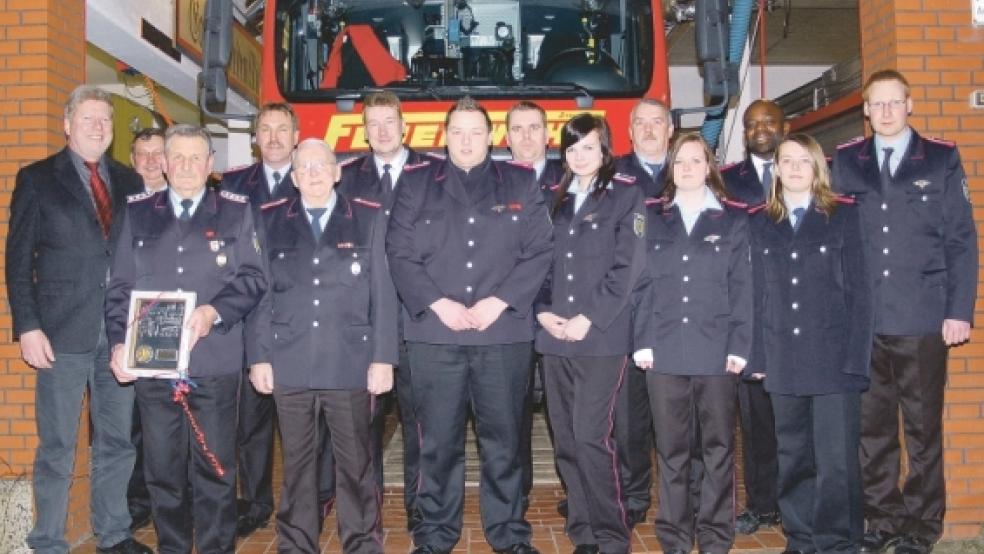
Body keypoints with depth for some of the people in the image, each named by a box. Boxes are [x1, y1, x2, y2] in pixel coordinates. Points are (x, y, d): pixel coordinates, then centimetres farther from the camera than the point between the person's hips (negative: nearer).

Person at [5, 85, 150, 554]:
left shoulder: (129, 182, 12)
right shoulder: (37, 179, 3)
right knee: (57, 447, 3)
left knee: (117, 441, 12)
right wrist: (27, 327, -9)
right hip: (64, 333, -3)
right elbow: (19, 258, -1)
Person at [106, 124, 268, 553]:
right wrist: (118, 343, -1)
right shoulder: (137, 212, 12)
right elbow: (120, 287, 10)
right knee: (162, 469, 9)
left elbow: (254, 278, 0)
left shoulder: (236, 212, 6)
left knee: (214, 470, 4)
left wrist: (215, 311, -15)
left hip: (214, 362, -2)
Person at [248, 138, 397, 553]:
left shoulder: (368, 218, 5)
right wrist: (258, 356, 1)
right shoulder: (269, 220, 10)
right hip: (290, 363, 1)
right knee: (296, 464, 9)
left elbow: (383, 293, 2)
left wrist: (383, 357, -4)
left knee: (356, 464, 4)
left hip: (351, 362, -1)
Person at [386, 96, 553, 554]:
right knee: (438, 441, 5)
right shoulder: (416, 183, 10)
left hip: (504, 331, 0)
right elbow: (399, 253, 2)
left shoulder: (521, 184, 10)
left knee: (503, 439, 7)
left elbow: (539, 252, 3)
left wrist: (498, 301, -9)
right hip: (434, 333, 0)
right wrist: (438, 304, -10)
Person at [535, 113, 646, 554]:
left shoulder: (626, 197, 2)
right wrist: (543, 311, -3)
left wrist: (588, 319, -13)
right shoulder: (555, 202, 16)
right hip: (554, 336, 5)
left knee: (590, 436, -11)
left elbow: (628, 266, -7)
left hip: (602, 336, -5)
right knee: (565, 440, 6)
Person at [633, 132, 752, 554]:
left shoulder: (734, 219, 8)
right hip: (664, 349, 1)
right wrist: (642, 341, -2)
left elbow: (743, 286, 3)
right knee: (671, 448, 6)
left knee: (718, 447, 6)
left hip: (717, 351, -1)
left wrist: (740, 345, -5)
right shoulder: (651, 218, 12)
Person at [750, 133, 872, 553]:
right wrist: (757, 356, 2)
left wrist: (856, 357, -8)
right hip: (783, 361, 3)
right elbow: (758, 293, 8)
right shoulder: (760, 222, 11)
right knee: (793, 459, 10)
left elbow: (859, 290, -1)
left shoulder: (844, 215, 4)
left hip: (834, 358, -2)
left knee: (836, 459, -1)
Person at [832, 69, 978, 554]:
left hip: (923, 319, -2)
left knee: (923, 428, 5)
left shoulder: (942, 161, 5)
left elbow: (962, 241, 2)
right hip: (862, 320, 2)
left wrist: (960, 311, -4)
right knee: (871, 427, 8)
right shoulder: (845, 164, 9)